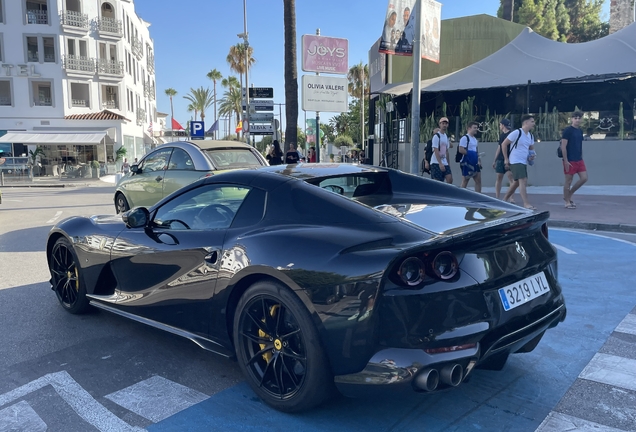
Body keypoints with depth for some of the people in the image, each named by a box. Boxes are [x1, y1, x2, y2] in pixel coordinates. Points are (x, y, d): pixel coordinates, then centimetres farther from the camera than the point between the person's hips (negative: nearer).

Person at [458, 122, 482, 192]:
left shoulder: (475, 139, 19)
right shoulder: (465, 138, -10)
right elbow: (461, 150, -19)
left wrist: (479, 160, 13)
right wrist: (471, 154, -17)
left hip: (475, 163, 9)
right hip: (467, 162, -9)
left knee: (478, 180, 6)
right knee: (465, 180, -3)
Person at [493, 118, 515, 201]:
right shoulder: (501, 135, 18)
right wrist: (495, 160, 19)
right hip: (500, 159, 7)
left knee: (511, 177, -10)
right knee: (499, 177, 5)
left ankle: (511, 198, -12)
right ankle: (497, 197, 9)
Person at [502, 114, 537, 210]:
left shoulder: (530, 136, 11)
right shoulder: (517, 133, -12)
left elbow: (532, 148, 25)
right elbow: (504, 144, -10)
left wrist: (532, 154, 0)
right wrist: (506, 159, -11)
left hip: (524, 162, 9)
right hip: (515, 162, -9)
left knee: (517, 182, 16)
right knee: (523, 181, -15)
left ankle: (505, 200, 28)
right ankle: (526, 204, -16)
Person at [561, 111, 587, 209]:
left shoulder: (580, 131, 13)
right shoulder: (567, 130, -9)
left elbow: (580, 146, 20)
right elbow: (563, 146, -14)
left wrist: (581, 158, 17)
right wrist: (565, 161, -18)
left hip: (579, 160, 7)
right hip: (570, 160, -7)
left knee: (584, 178, 3)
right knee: (568, 181, 0)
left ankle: (568, 196, 17)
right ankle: (567, 202, 10)